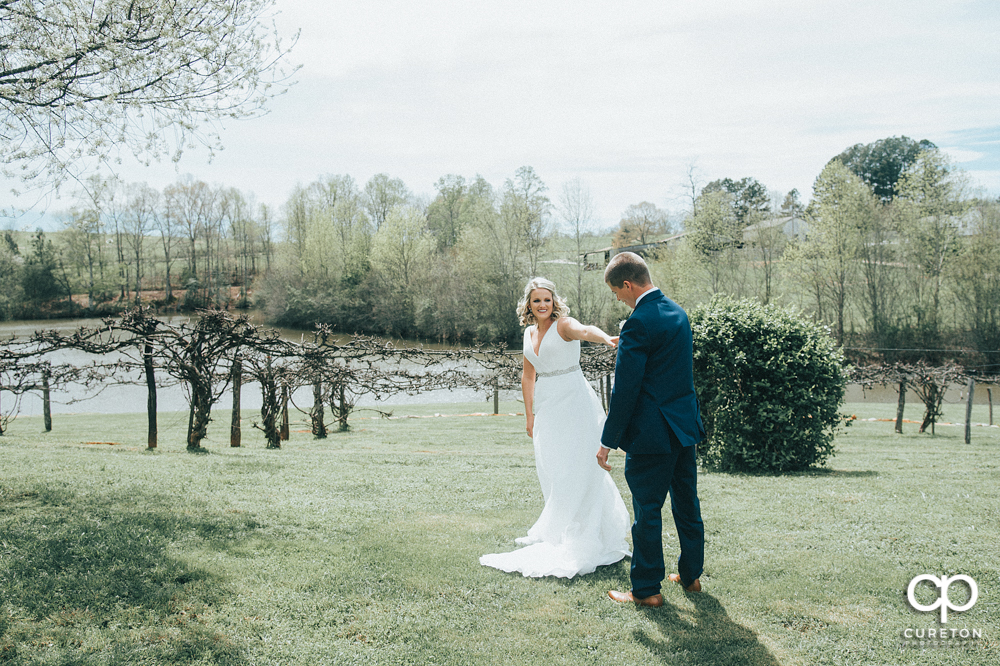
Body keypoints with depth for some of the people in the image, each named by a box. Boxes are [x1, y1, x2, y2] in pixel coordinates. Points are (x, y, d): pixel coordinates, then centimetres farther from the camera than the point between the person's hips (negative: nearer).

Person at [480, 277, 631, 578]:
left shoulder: (563, 325, -11)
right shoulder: (529, 333, 10)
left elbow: (584, 330, -35)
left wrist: (605, 337, -57)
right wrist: (529, 415, 17)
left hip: (574, 404, -7)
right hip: (546, 408, 7)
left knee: (575, 470, -5)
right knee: (551, 471, 13)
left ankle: (582, 540, 4)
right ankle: (555, 531, 28)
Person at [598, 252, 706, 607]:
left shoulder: (639, 323, -19)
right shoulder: (678, 312, 8)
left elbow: (625, 390, -19)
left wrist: (607, 441, -13)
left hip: (653, 433, -9)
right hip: (686, 425, 9)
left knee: (647, 511, 2)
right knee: (687, 505, 19)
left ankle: (647, 589, 12)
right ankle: (690, 575, 32)